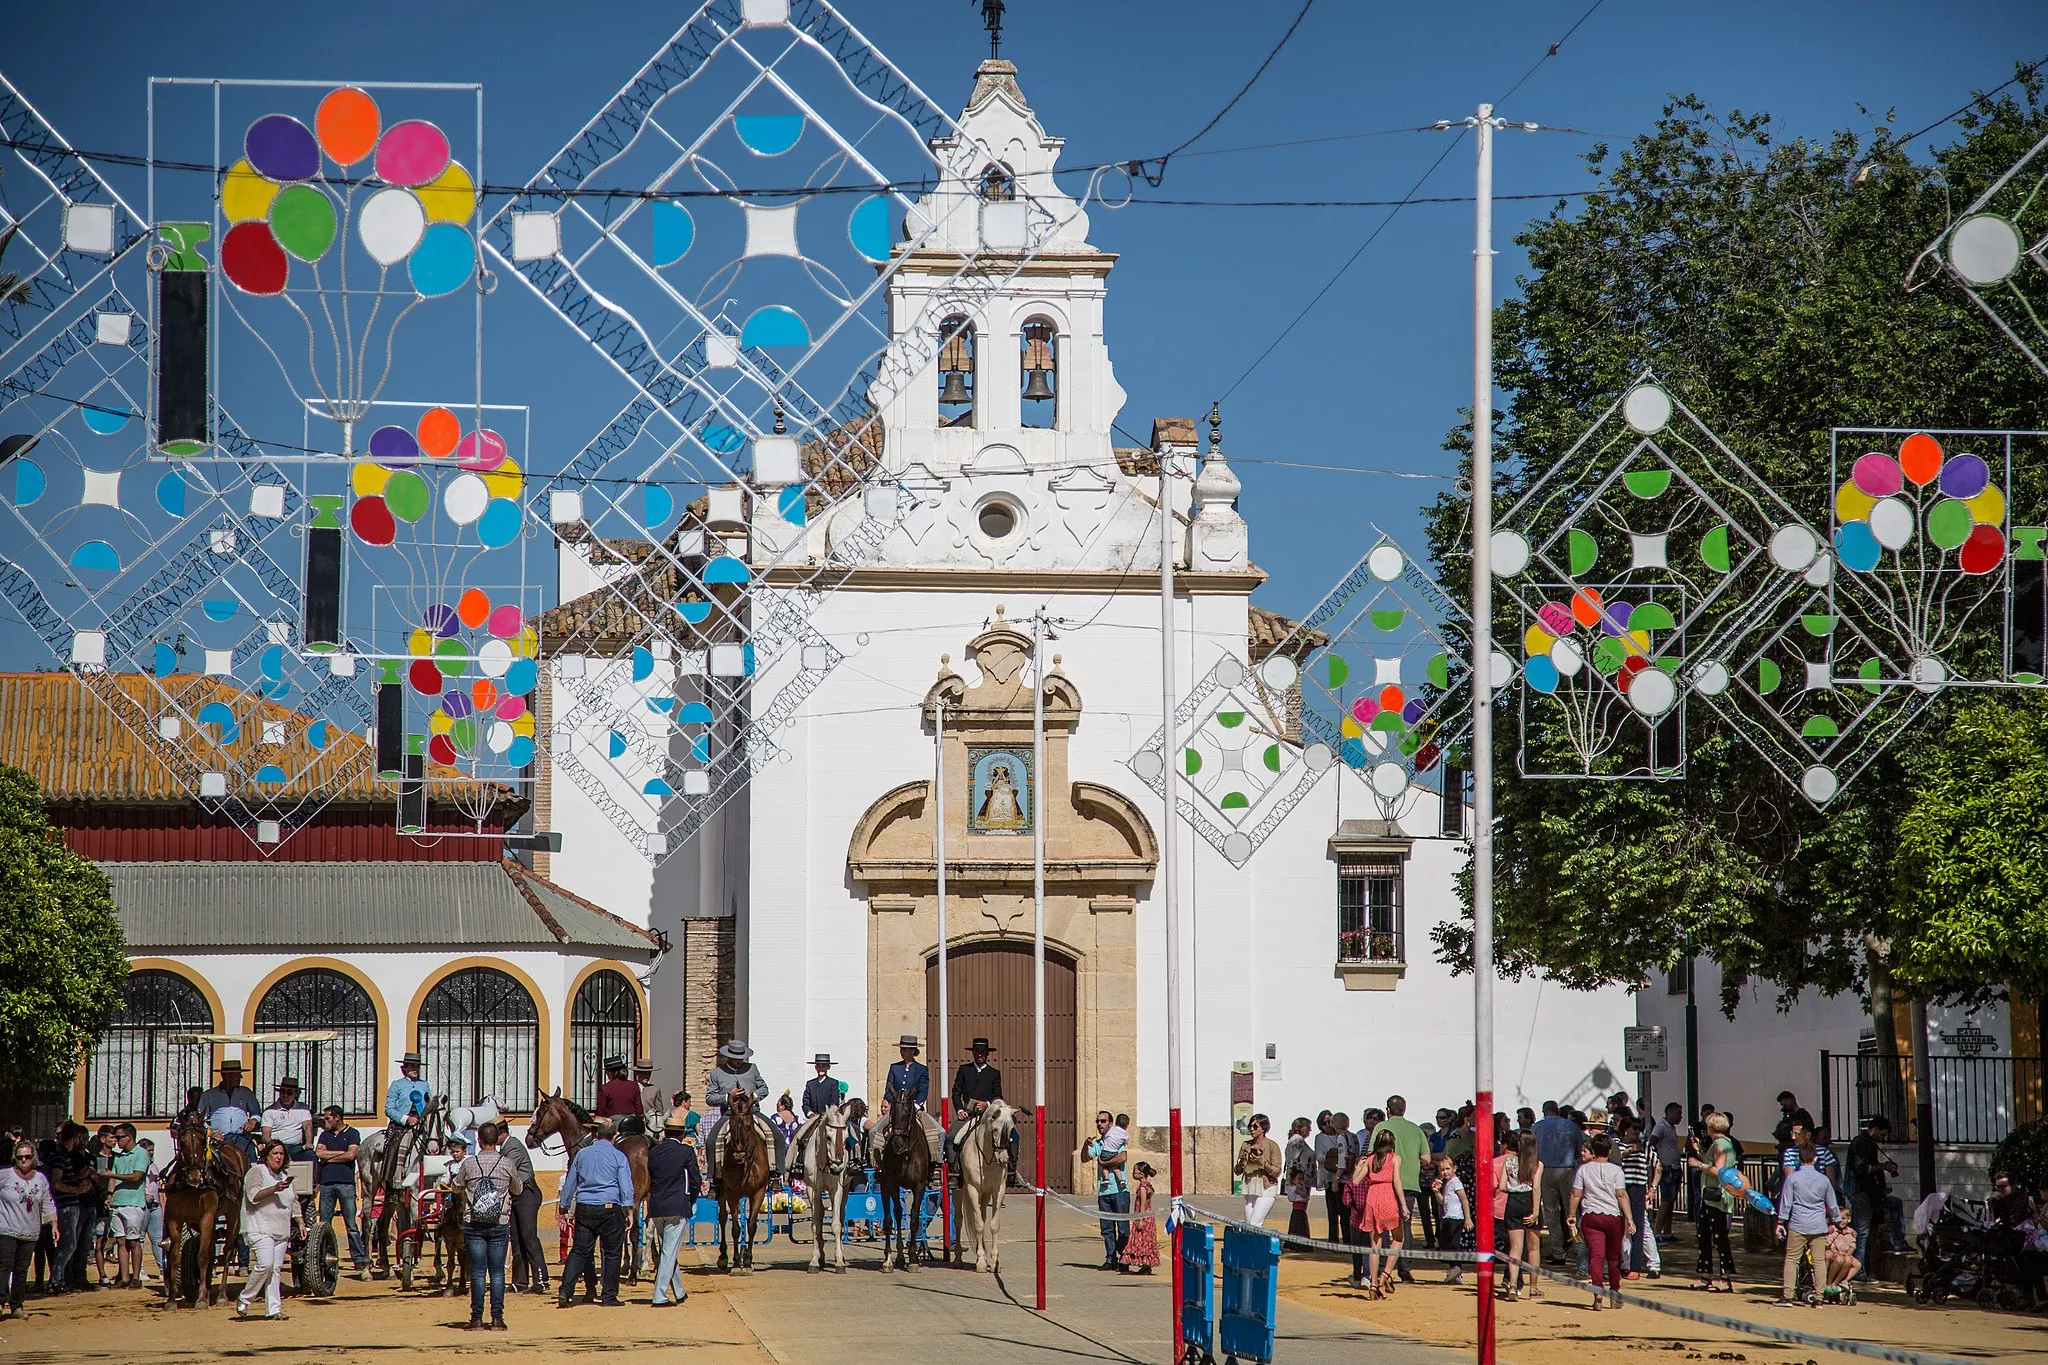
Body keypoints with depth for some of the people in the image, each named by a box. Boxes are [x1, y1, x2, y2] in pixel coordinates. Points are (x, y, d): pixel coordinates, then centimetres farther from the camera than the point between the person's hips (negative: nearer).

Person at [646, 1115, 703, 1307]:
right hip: (677, 1208, -5)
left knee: (667, 1251, 16)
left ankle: (679, 1293, 28)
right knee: (670, 1253, -3)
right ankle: (660, 1296, -10)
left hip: (656, 1207, 5)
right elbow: (696, 1181, -4)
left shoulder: (653, 1152, 6)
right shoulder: (687, 1152, -6)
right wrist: (691, 1201, 12)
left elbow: (649, 1180, 11)